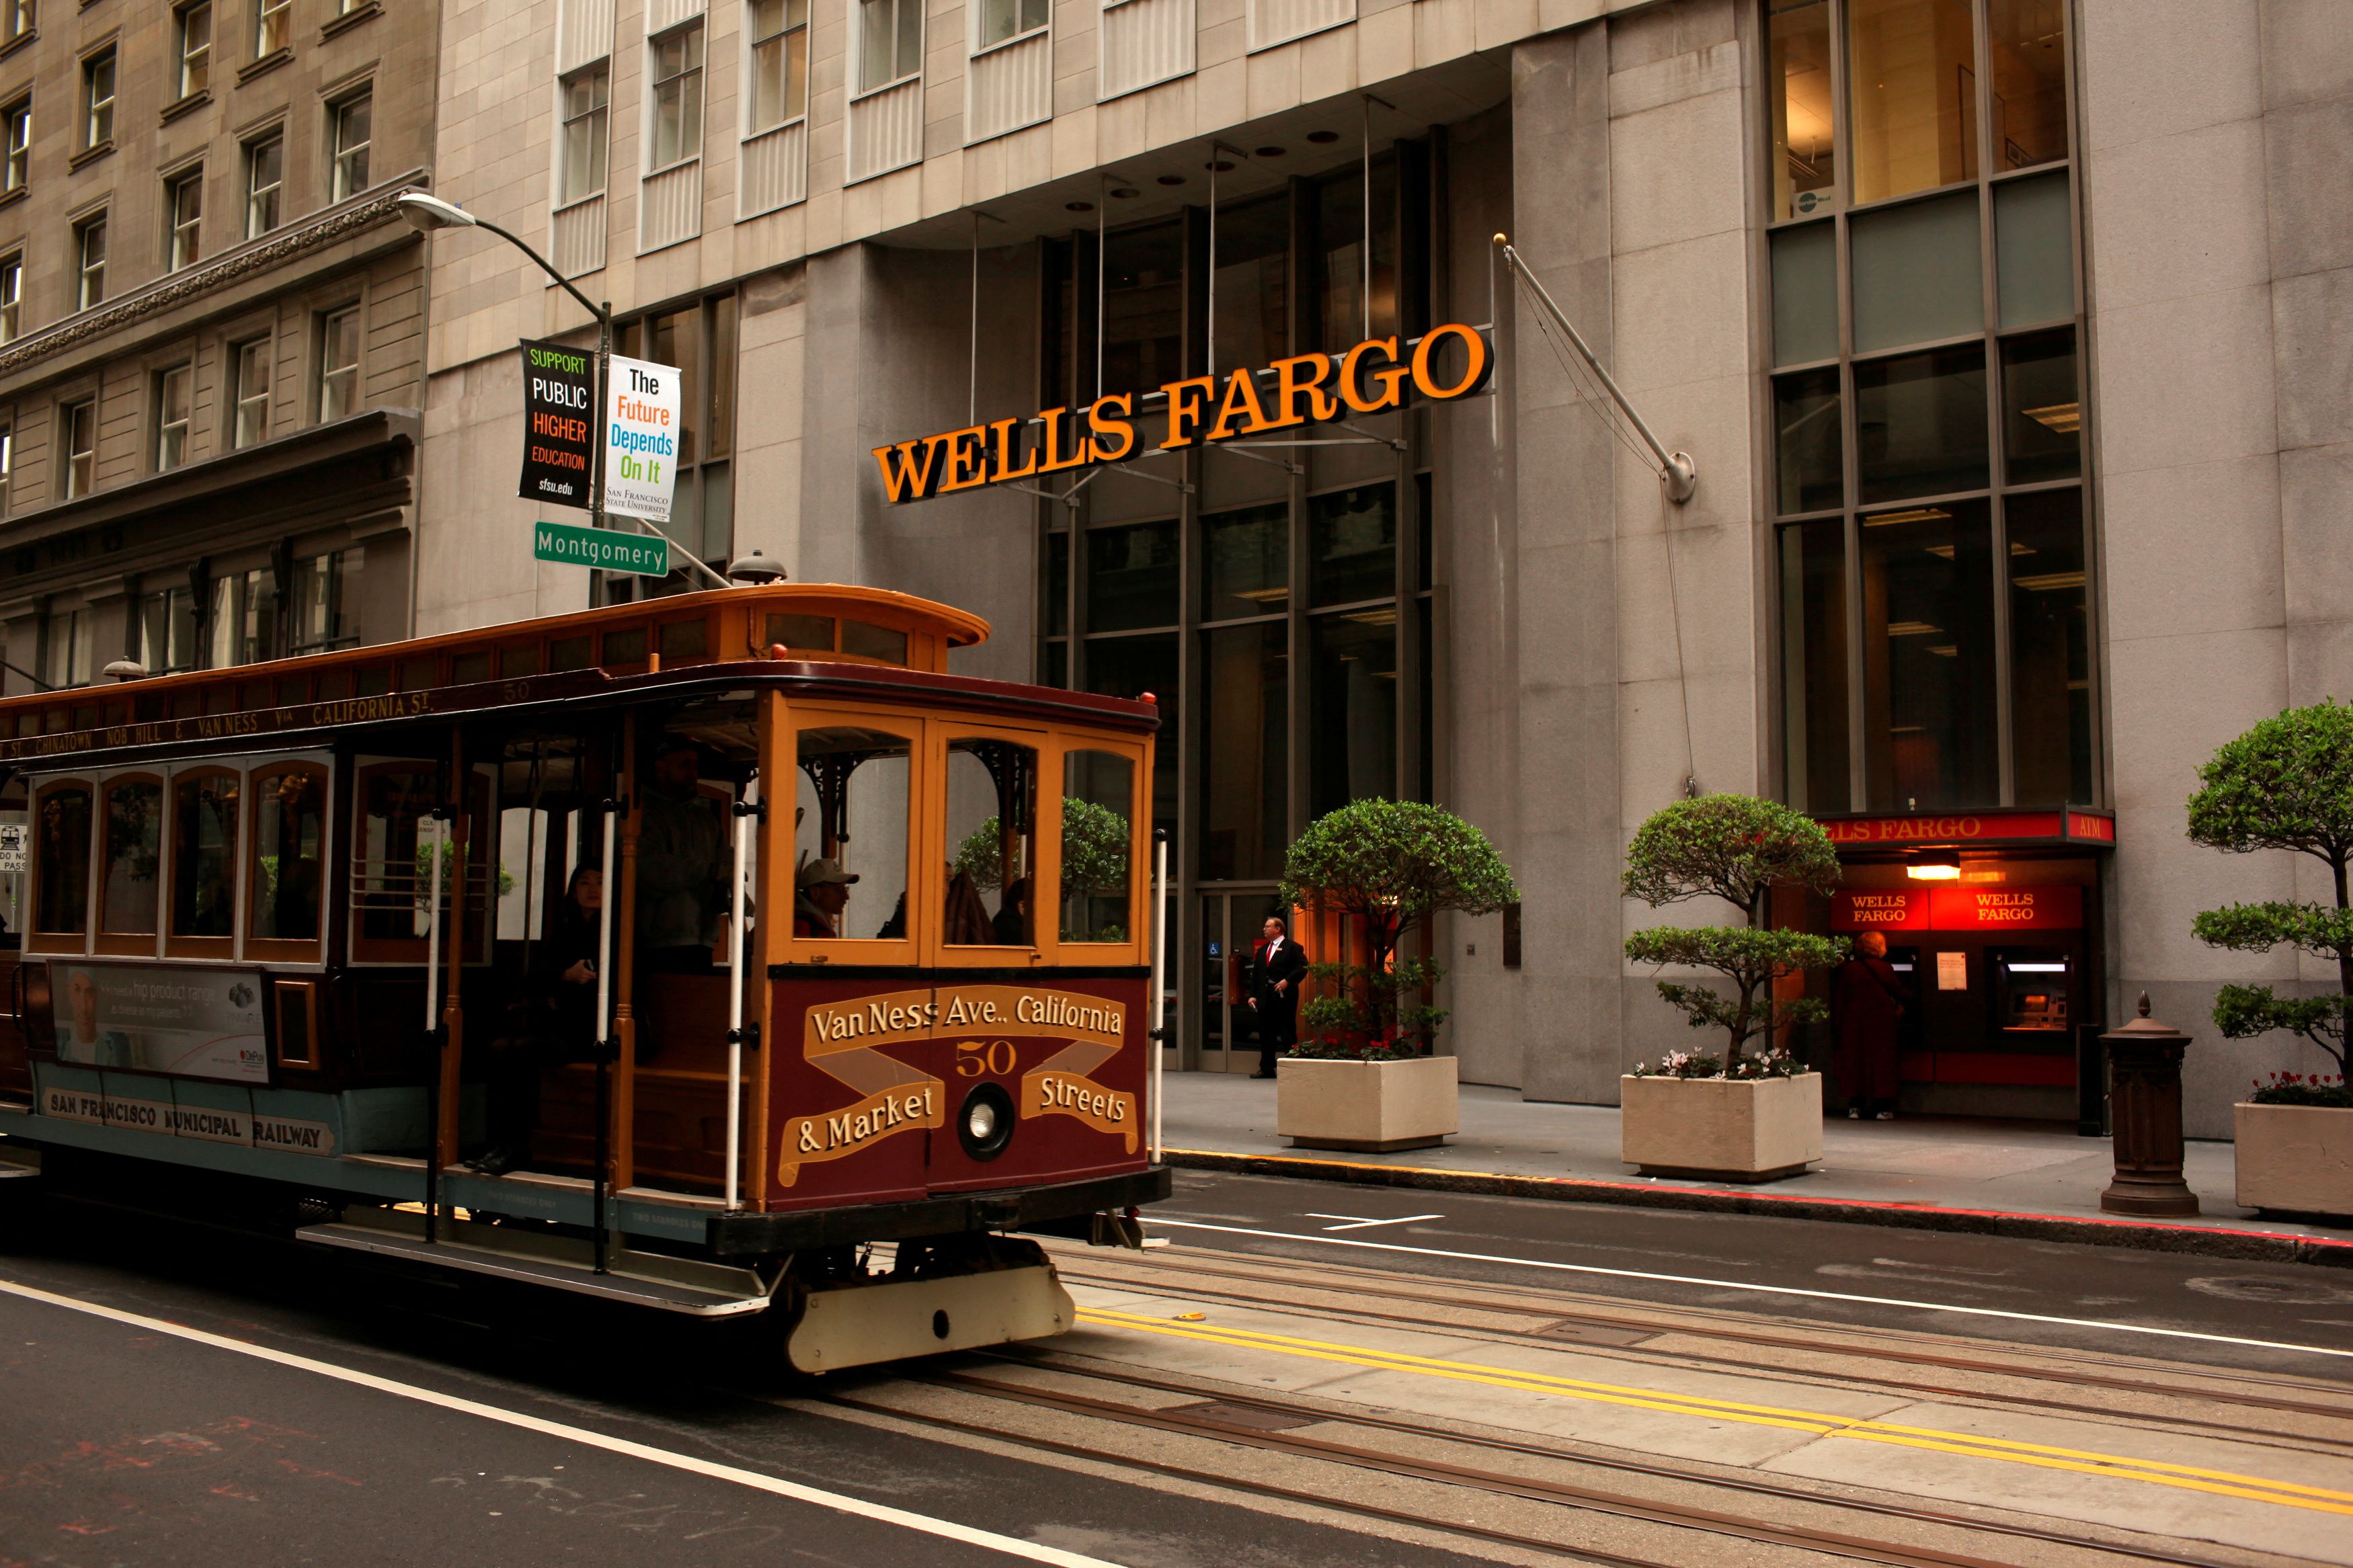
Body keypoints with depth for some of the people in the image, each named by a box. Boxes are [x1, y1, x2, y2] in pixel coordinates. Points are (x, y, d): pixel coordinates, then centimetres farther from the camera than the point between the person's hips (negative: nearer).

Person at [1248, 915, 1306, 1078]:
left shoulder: (1292, 947, -1)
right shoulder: (1263, 950, 20)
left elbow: (1302, 967, -10)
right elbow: (1257, 974, 17)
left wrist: (1287, 981, -19)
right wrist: (1253, 995, 8)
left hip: (1284, 996, -7)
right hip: (1265, 997, 7)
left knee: (1288, 1033, -4)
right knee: (1266, 1033, 8)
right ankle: (1267, 1069, 14)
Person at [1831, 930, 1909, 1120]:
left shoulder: (1846, 970, 4)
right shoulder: (1883, 968, -6)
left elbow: (1838, 1001, 4)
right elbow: (1900, 992, 4)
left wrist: (1837, 1027, 9)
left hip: (1852, 1023, 3)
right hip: (1880, 1023, -3)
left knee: (1853, 1062, 7)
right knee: (1881, 1062, 4)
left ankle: (1855, 1106, 5)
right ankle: (1883, 1107, 5)